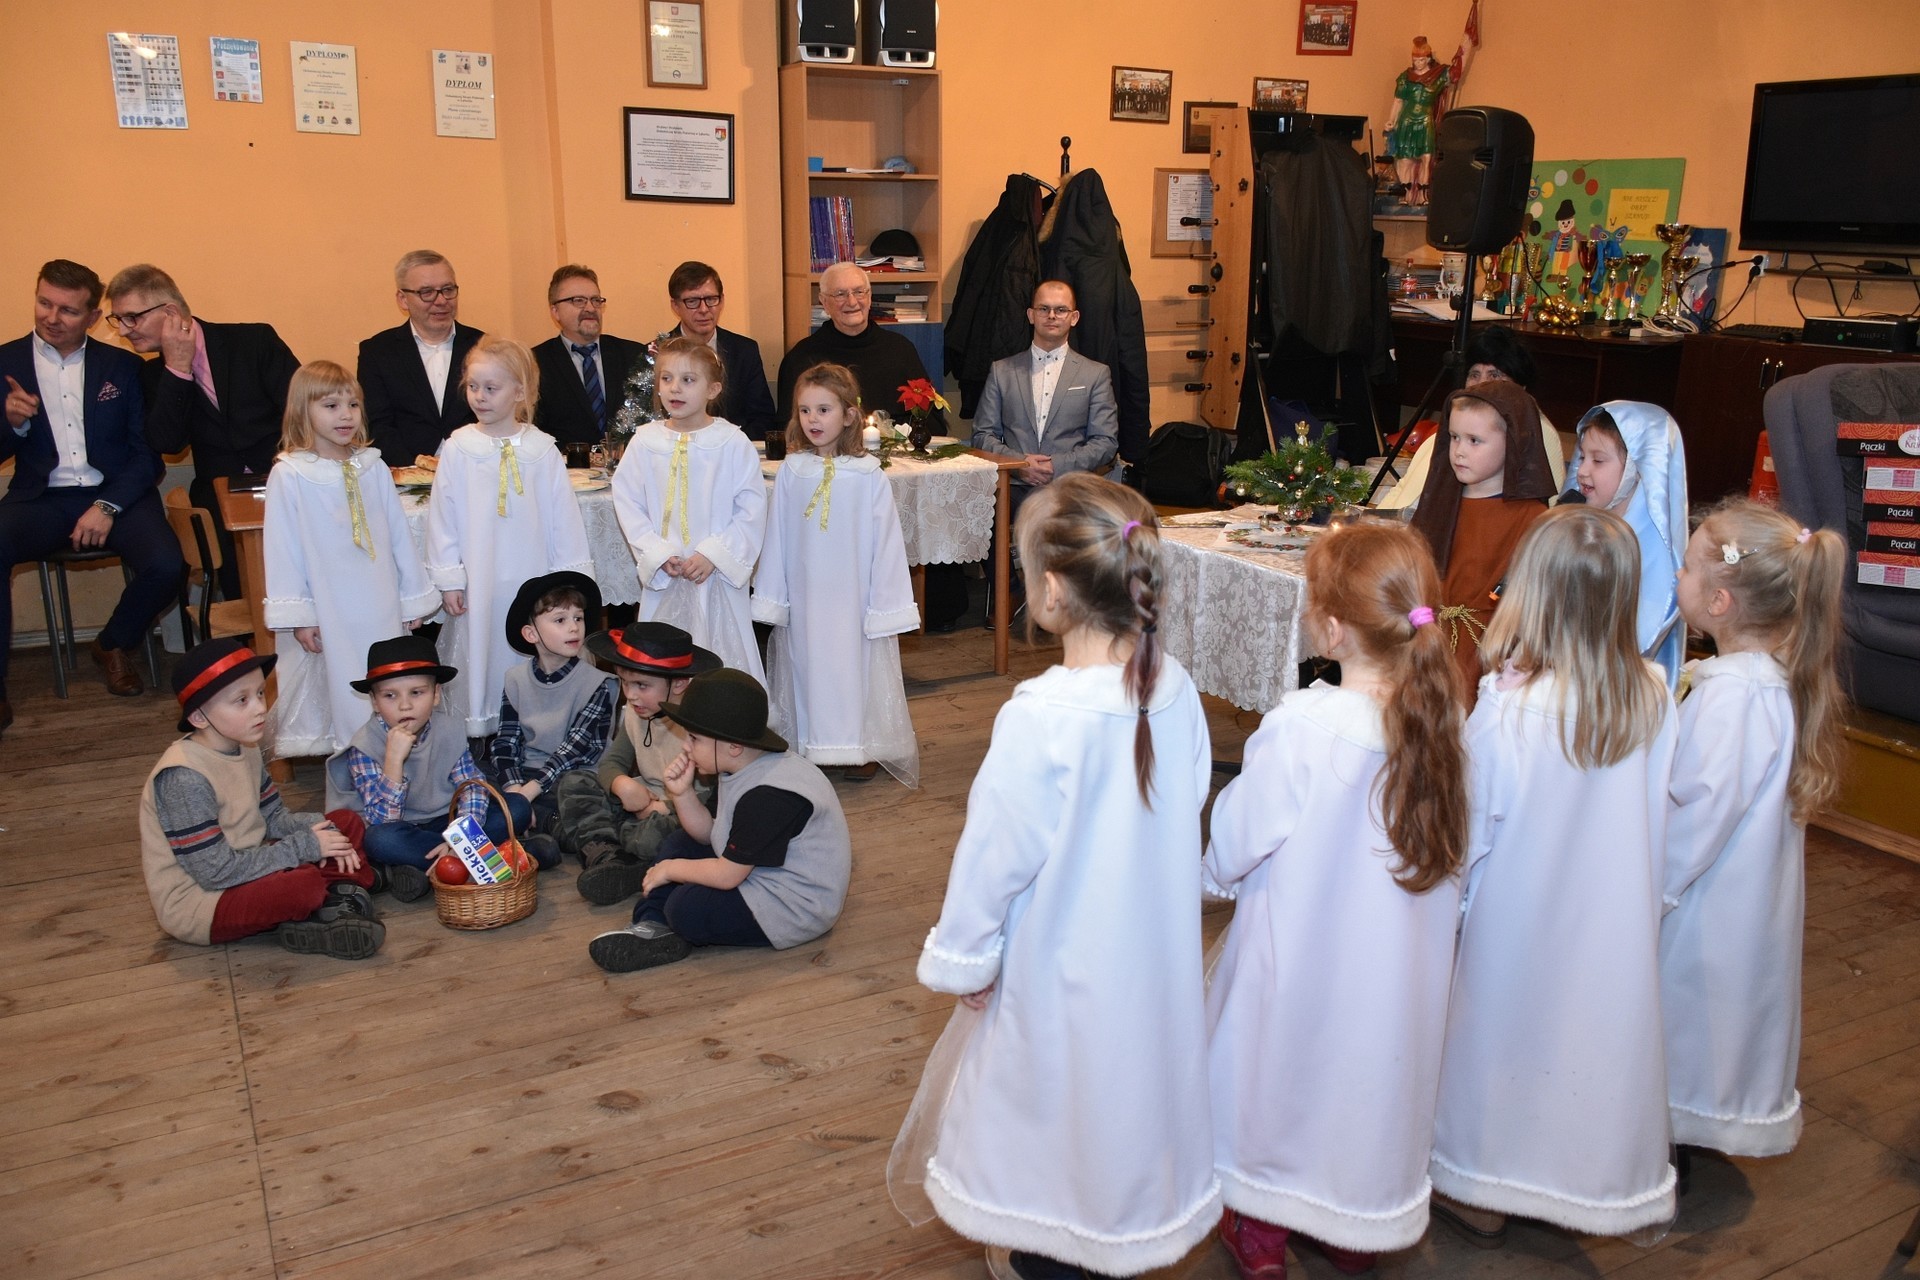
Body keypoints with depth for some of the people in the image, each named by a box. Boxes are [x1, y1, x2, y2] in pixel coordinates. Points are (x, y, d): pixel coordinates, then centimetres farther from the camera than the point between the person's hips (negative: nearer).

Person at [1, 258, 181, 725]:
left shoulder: (121, 366, 8)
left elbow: (147, 452, 2)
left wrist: (107, 506, -13)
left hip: (115, 494, 0)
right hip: (40, 499, 0)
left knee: (166, 566, -28)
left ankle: (114, 646, 6)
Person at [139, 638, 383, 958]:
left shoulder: (245, 749, 1)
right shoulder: (184, 777, -26)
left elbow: (276, 819, 10)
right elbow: (218, 873, -26)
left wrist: (322, 829, -11)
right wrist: (305, 847, -20)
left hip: (244, 866, 9)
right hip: (196, 905, -9)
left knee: (346, 823, 6)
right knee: (305, 884, -33)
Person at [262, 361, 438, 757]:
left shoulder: (374, 468, 3)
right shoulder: (289, 475, -6)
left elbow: (399, 536, 9)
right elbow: (282, 548, -5)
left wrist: (414, 598, 11)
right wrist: (297, 616, -8)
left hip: (382, 608, 3)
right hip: (328, 611, -3)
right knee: (340, 688, 3)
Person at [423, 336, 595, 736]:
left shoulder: (542, 449, -2)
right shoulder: (459, 448, -3)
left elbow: (563, 515, 3)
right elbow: (443, 515, 2)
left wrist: (572, 578, 4)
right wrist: (449, 579, 0)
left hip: (532, 580, 1)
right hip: (479, 582, 0)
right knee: (482, 660, 6)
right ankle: (481, 730, 17)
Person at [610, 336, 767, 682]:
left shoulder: (733, 442, -6)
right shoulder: (644, 441, 1)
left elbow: (752, 510, -6)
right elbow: (626, 502, 2)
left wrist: (714, 554, -13)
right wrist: (658, 554, -9)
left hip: (718, 576, -2)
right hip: (662, 577, 2)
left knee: (722, 665, 2)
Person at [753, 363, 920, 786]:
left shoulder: (870, 476, -10)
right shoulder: (790, 472, -3)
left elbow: (886, 544, -7)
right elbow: (776, 539, 3)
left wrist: (886, 607, -7)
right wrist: (772, 599, 5)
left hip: (855, 598, -2)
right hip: (805, 597, 2)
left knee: (857, 667, 8)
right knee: (808, 665, 11)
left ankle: (862, 749, 25)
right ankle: (810, 746, 26)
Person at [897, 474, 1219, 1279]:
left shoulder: (1040, 723, -31)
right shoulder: (1177, 692, -12)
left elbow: (993, 856, -20)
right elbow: (1187, 814, 2)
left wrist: (962, 961, -4)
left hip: (1061, 967, -5)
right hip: (1156, 958, 6)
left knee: (1053, 1105, 17)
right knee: (1133, 1090, 25)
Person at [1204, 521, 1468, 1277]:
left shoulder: (1298, 730, -29)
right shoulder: (1441, 719, -14)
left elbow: (1233, 848, -17)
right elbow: (1453, 853, 0)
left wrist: (1220, 875, 6)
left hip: (1304, 957, -4)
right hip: (1402, 962, 4)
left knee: (1280, 1073, 18)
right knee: (1375, 1067, 24)